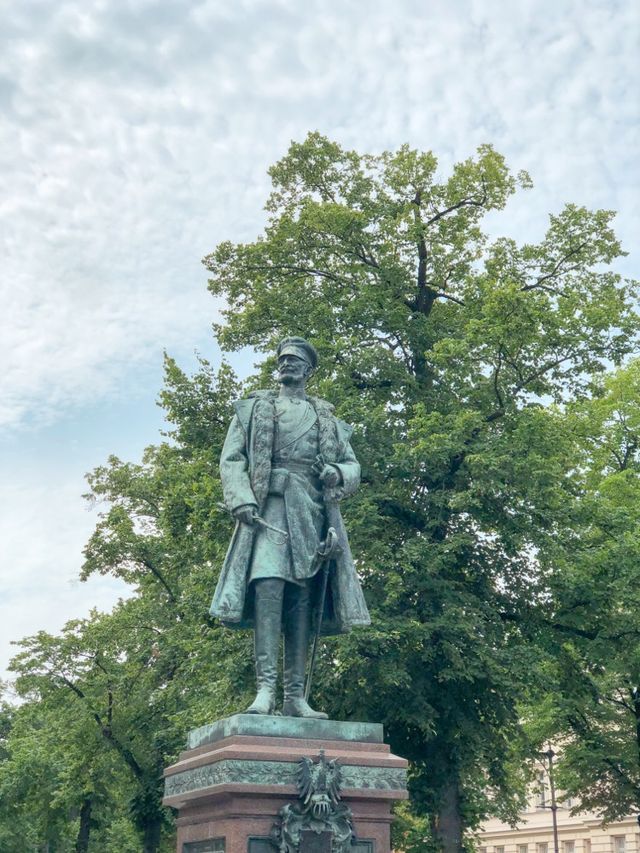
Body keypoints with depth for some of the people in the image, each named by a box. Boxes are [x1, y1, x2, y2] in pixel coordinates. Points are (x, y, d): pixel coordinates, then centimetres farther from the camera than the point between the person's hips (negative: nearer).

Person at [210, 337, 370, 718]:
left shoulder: (328, 418, 23)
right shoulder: (254, 408, 17)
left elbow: (354, 468, 18)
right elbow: (231, 460, 7)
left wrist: (336, 474, -7)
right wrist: (241, 501, -10)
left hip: (313, 513, 3)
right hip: (268, 508, -2)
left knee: (302, 600, -1)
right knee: (268, 587, -19)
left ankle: (296, 696, 0)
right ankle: (266, 689, -21)